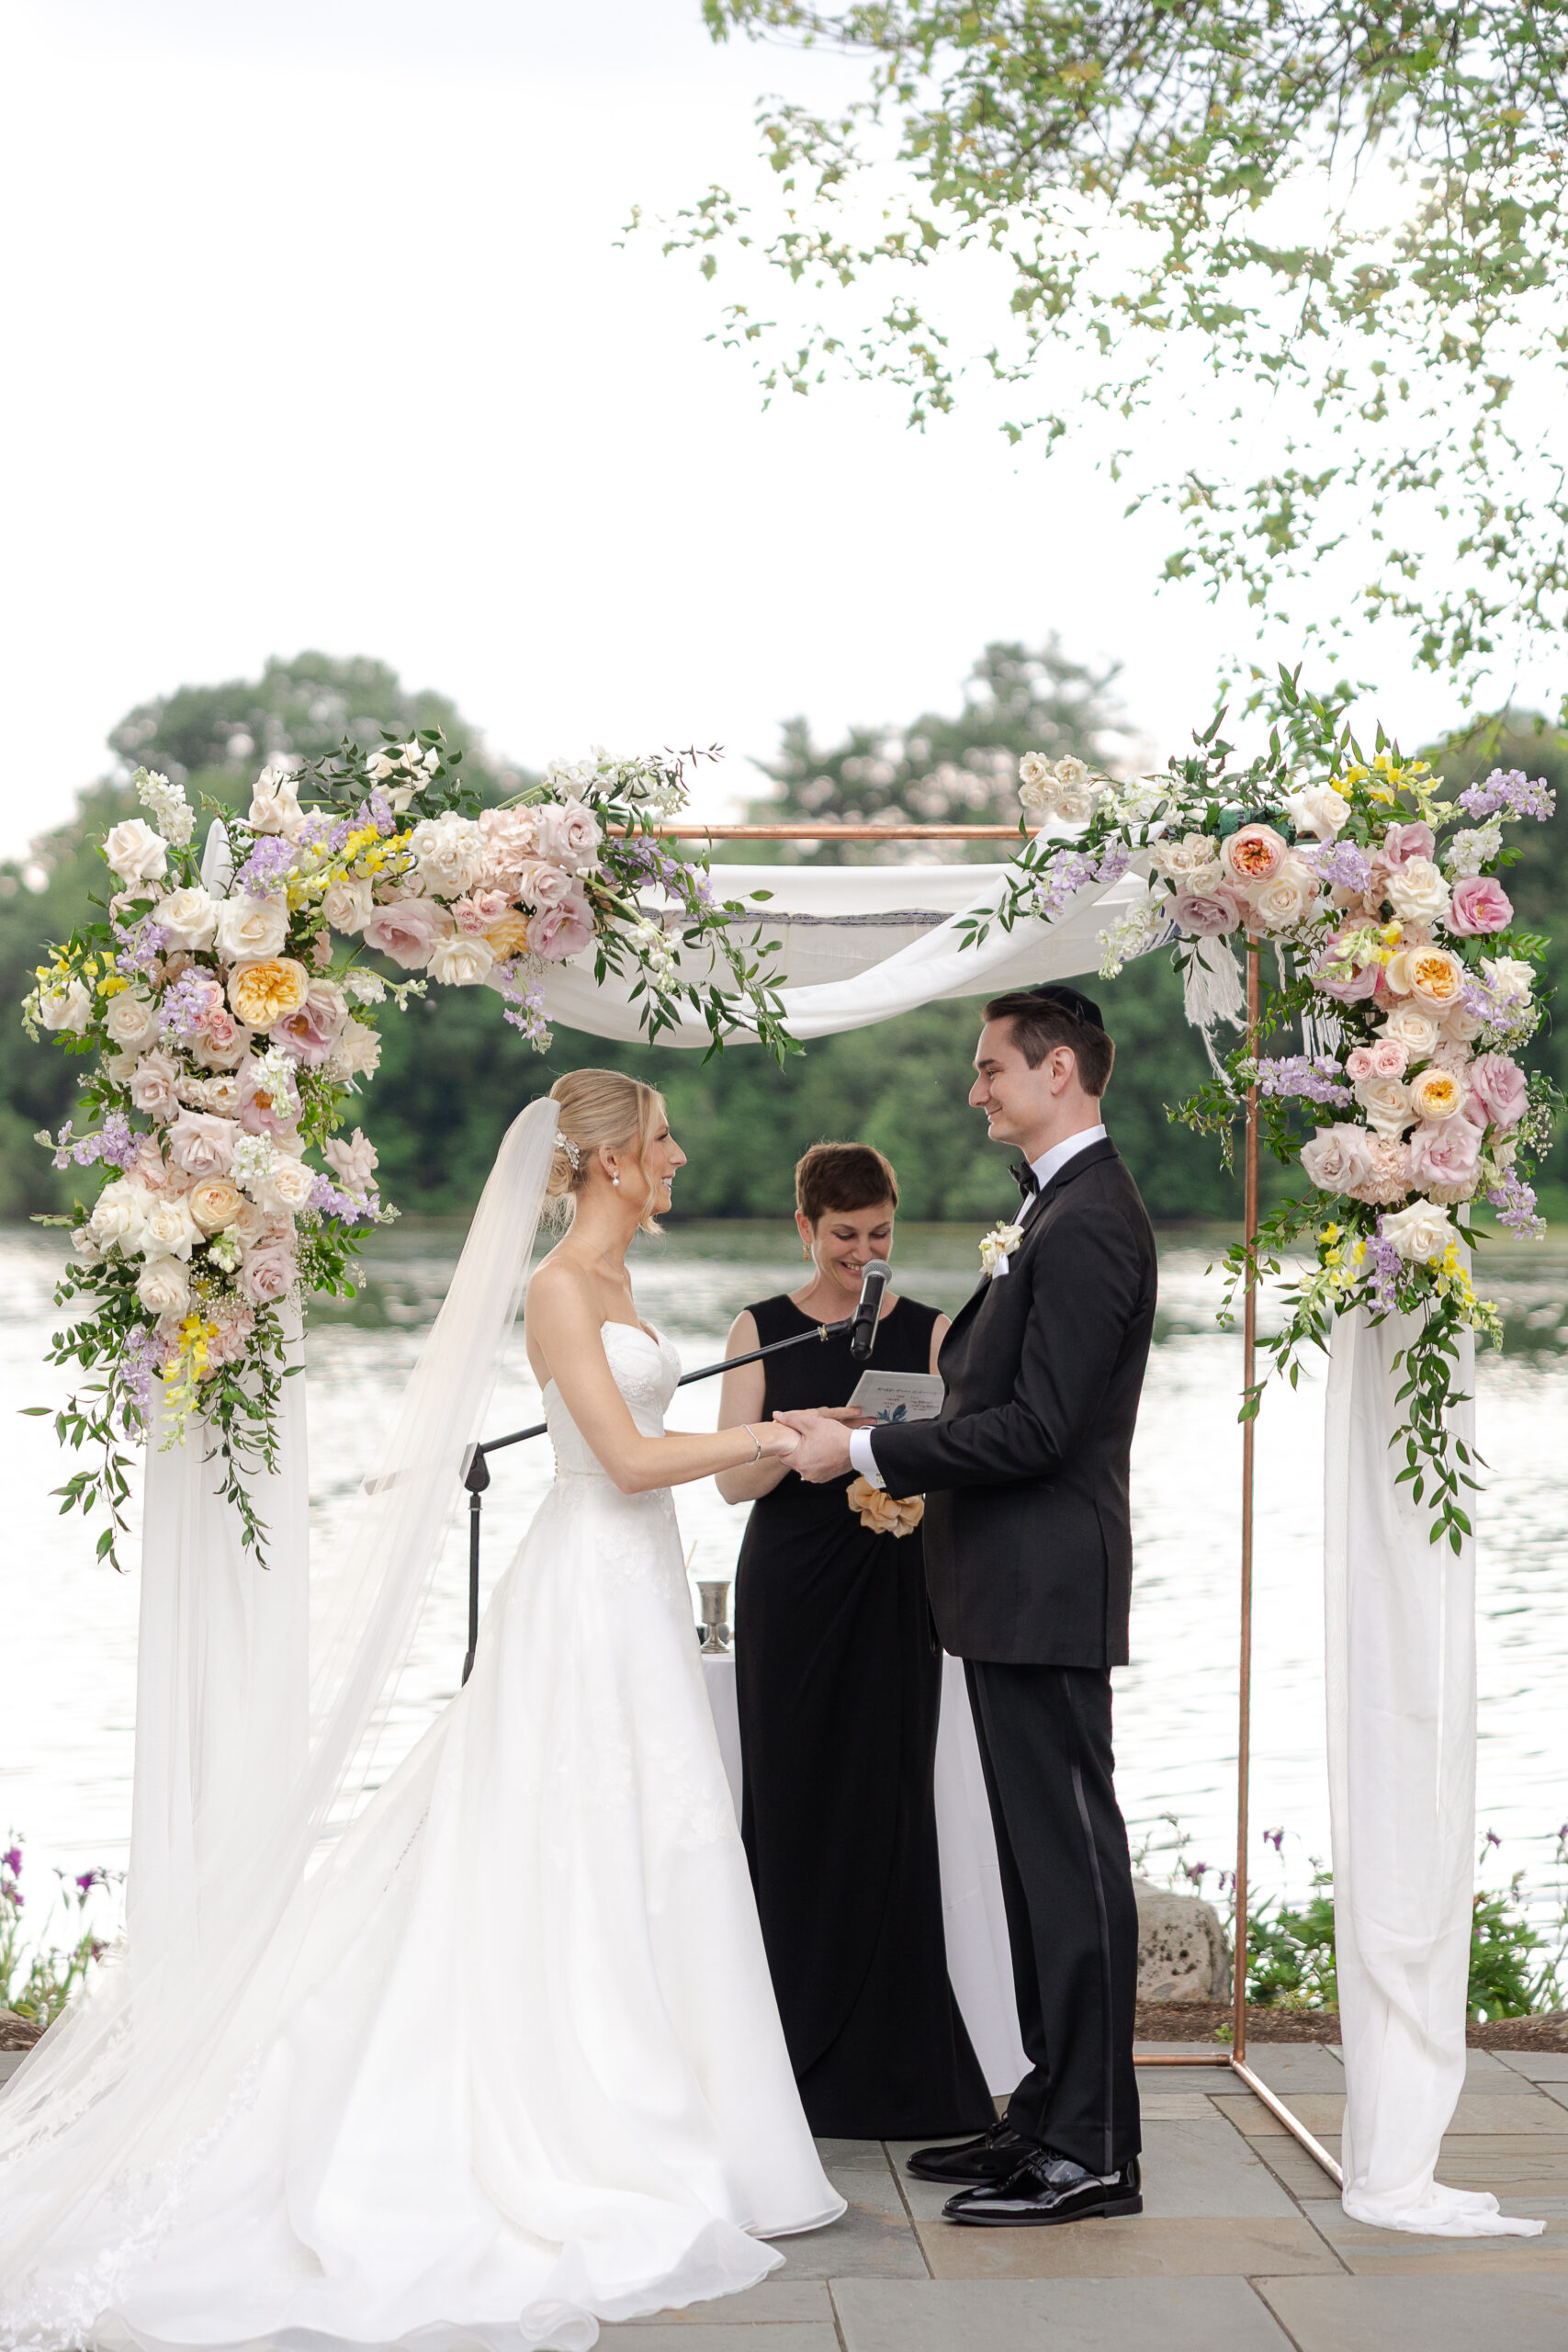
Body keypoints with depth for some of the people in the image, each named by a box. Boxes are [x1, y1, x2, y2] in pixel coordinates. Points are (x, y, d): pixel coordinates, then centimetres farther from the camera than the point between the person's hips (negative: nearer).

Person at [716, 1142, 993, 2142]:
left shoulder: (929, 1330, 7)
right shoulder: (764, 1329, 5)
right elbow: (734, 1477, -1)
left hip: (892, 1596, 0)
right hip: (789, 1594, 0)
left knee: (888, 1815, 0)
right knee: (792, 1810, 1)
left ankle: (891, 2062, 9)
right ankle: (797, 2062, 11)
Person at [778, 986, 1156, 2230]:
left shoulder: (1088, 1223, -17)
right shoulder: (1060, 1208, 16)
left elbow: (1037, 1427, -22)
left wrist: (867, 1451, -16)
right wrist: (908, 1460, 13)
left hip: (1046, 1596, -11)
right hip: (1017, 1592, 11)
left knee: (1071, 1858, -5)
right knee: (1042, 1857, 15)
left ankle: (1092, 2150, 2)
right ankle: (1053, 2114, 23)